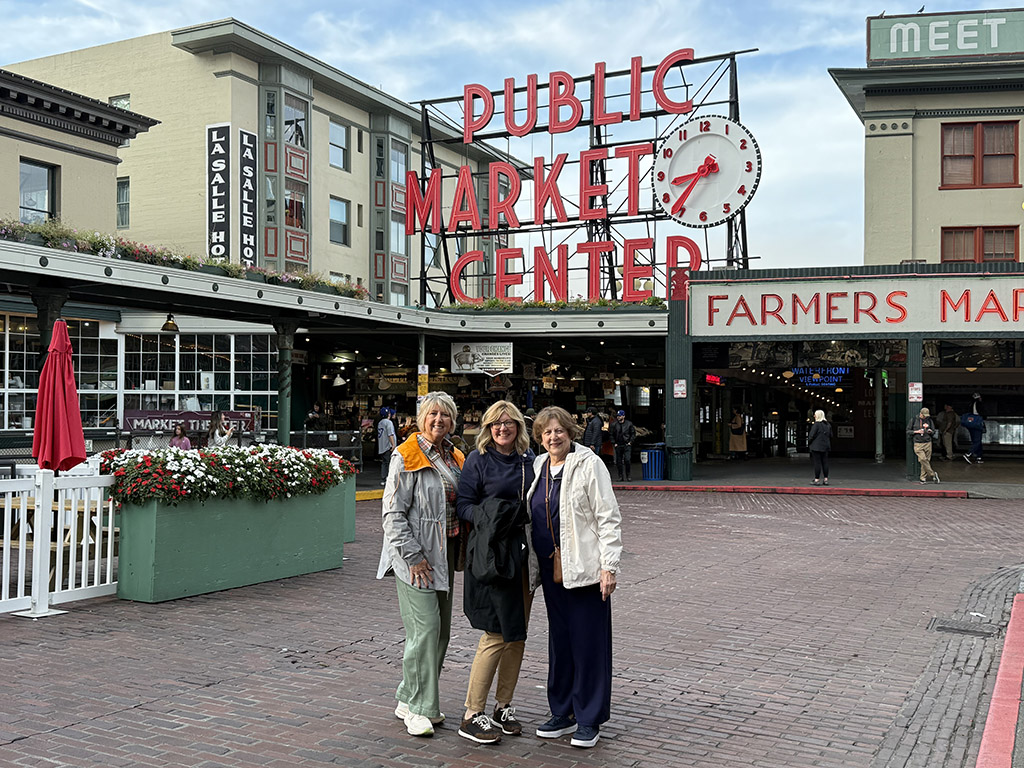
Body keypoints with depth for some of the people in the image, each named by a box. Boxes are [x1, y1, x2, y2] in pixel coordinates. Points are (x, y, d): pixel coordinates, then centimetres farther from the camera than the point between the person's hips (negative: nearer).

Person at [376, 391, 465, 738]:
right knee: (425, 629, -10)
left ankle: (409, 700, 22)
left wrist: (461, 551, 12)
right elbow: (392, 513, -13)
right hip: (416, 555, -8)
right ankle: (419, 709, 2)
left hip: (445, 555, 8)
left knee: (441, 630, 10)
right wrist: (413, 555, -17)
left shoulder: (454, 458, 13)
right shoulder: (406, 457, -9)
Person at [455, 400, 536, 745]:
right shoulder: (477, 460, -3)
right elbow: (463, 504, -5)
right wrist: (487, 516, -24)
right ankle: (472, 715, 2)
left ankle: (503, 706, 23)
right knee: (497, 635, -8)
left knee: (518, 634, 9)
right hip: (492, 555, -6)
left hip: (524, 554, 6)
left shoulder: (529, 459, 12)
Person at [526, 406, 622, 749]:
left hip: (584, 568, -6)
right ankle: (563, 712, 23)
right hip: (551, 569, 6)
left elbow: (608, 518, -10)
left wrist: (609, 566, -15)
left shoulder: (589, 464, -7)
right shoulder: (538, 467, 11)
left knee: (588, 641, 0)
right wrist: (532, 565, 15)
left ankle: (589, 720, 10)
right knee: (559, 640, 12)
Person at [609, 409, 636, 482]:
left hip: (627, 445, -2)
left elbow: (633, 433, 9)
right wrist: (614, 443, 3)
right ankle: (621, 476, 14)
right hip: (618, 446, 2)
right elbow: (611, 434, 12)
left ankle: (628, 476, 1)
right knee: (618, 461, 4)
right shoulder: (614, 424, 5)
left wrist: (630, 442, -1)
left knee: (627, 460, -13)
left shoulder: (629, 424, 2)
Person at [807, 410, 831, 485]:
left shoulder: (816, 424, -15)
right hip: (825, 447, 7)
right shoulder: (828, 425, 9)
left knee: (817, 462, -4)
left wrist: (809, 443, 1)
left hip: (816, 447, -7)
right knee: (825, 462, 10)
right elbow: (831, 436, 13)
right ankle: (826, 479, 12)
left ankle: (817, 479, -4)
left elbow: (811, 435, -15)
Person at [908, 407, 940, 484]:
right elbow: (908, 431, 4)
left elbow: (934, 431, 19)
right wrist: (916, 432, -11)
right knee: (923, 459, -17)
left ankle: (923, 478, 8)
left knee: (927, 460, 0)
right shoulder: (914, 420, 1)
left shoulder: (929, 420, 9)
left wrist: (931, 431, -5)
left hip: (928, 443, 3)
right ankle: (933, 474, -8)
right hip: (918, 444, -3)